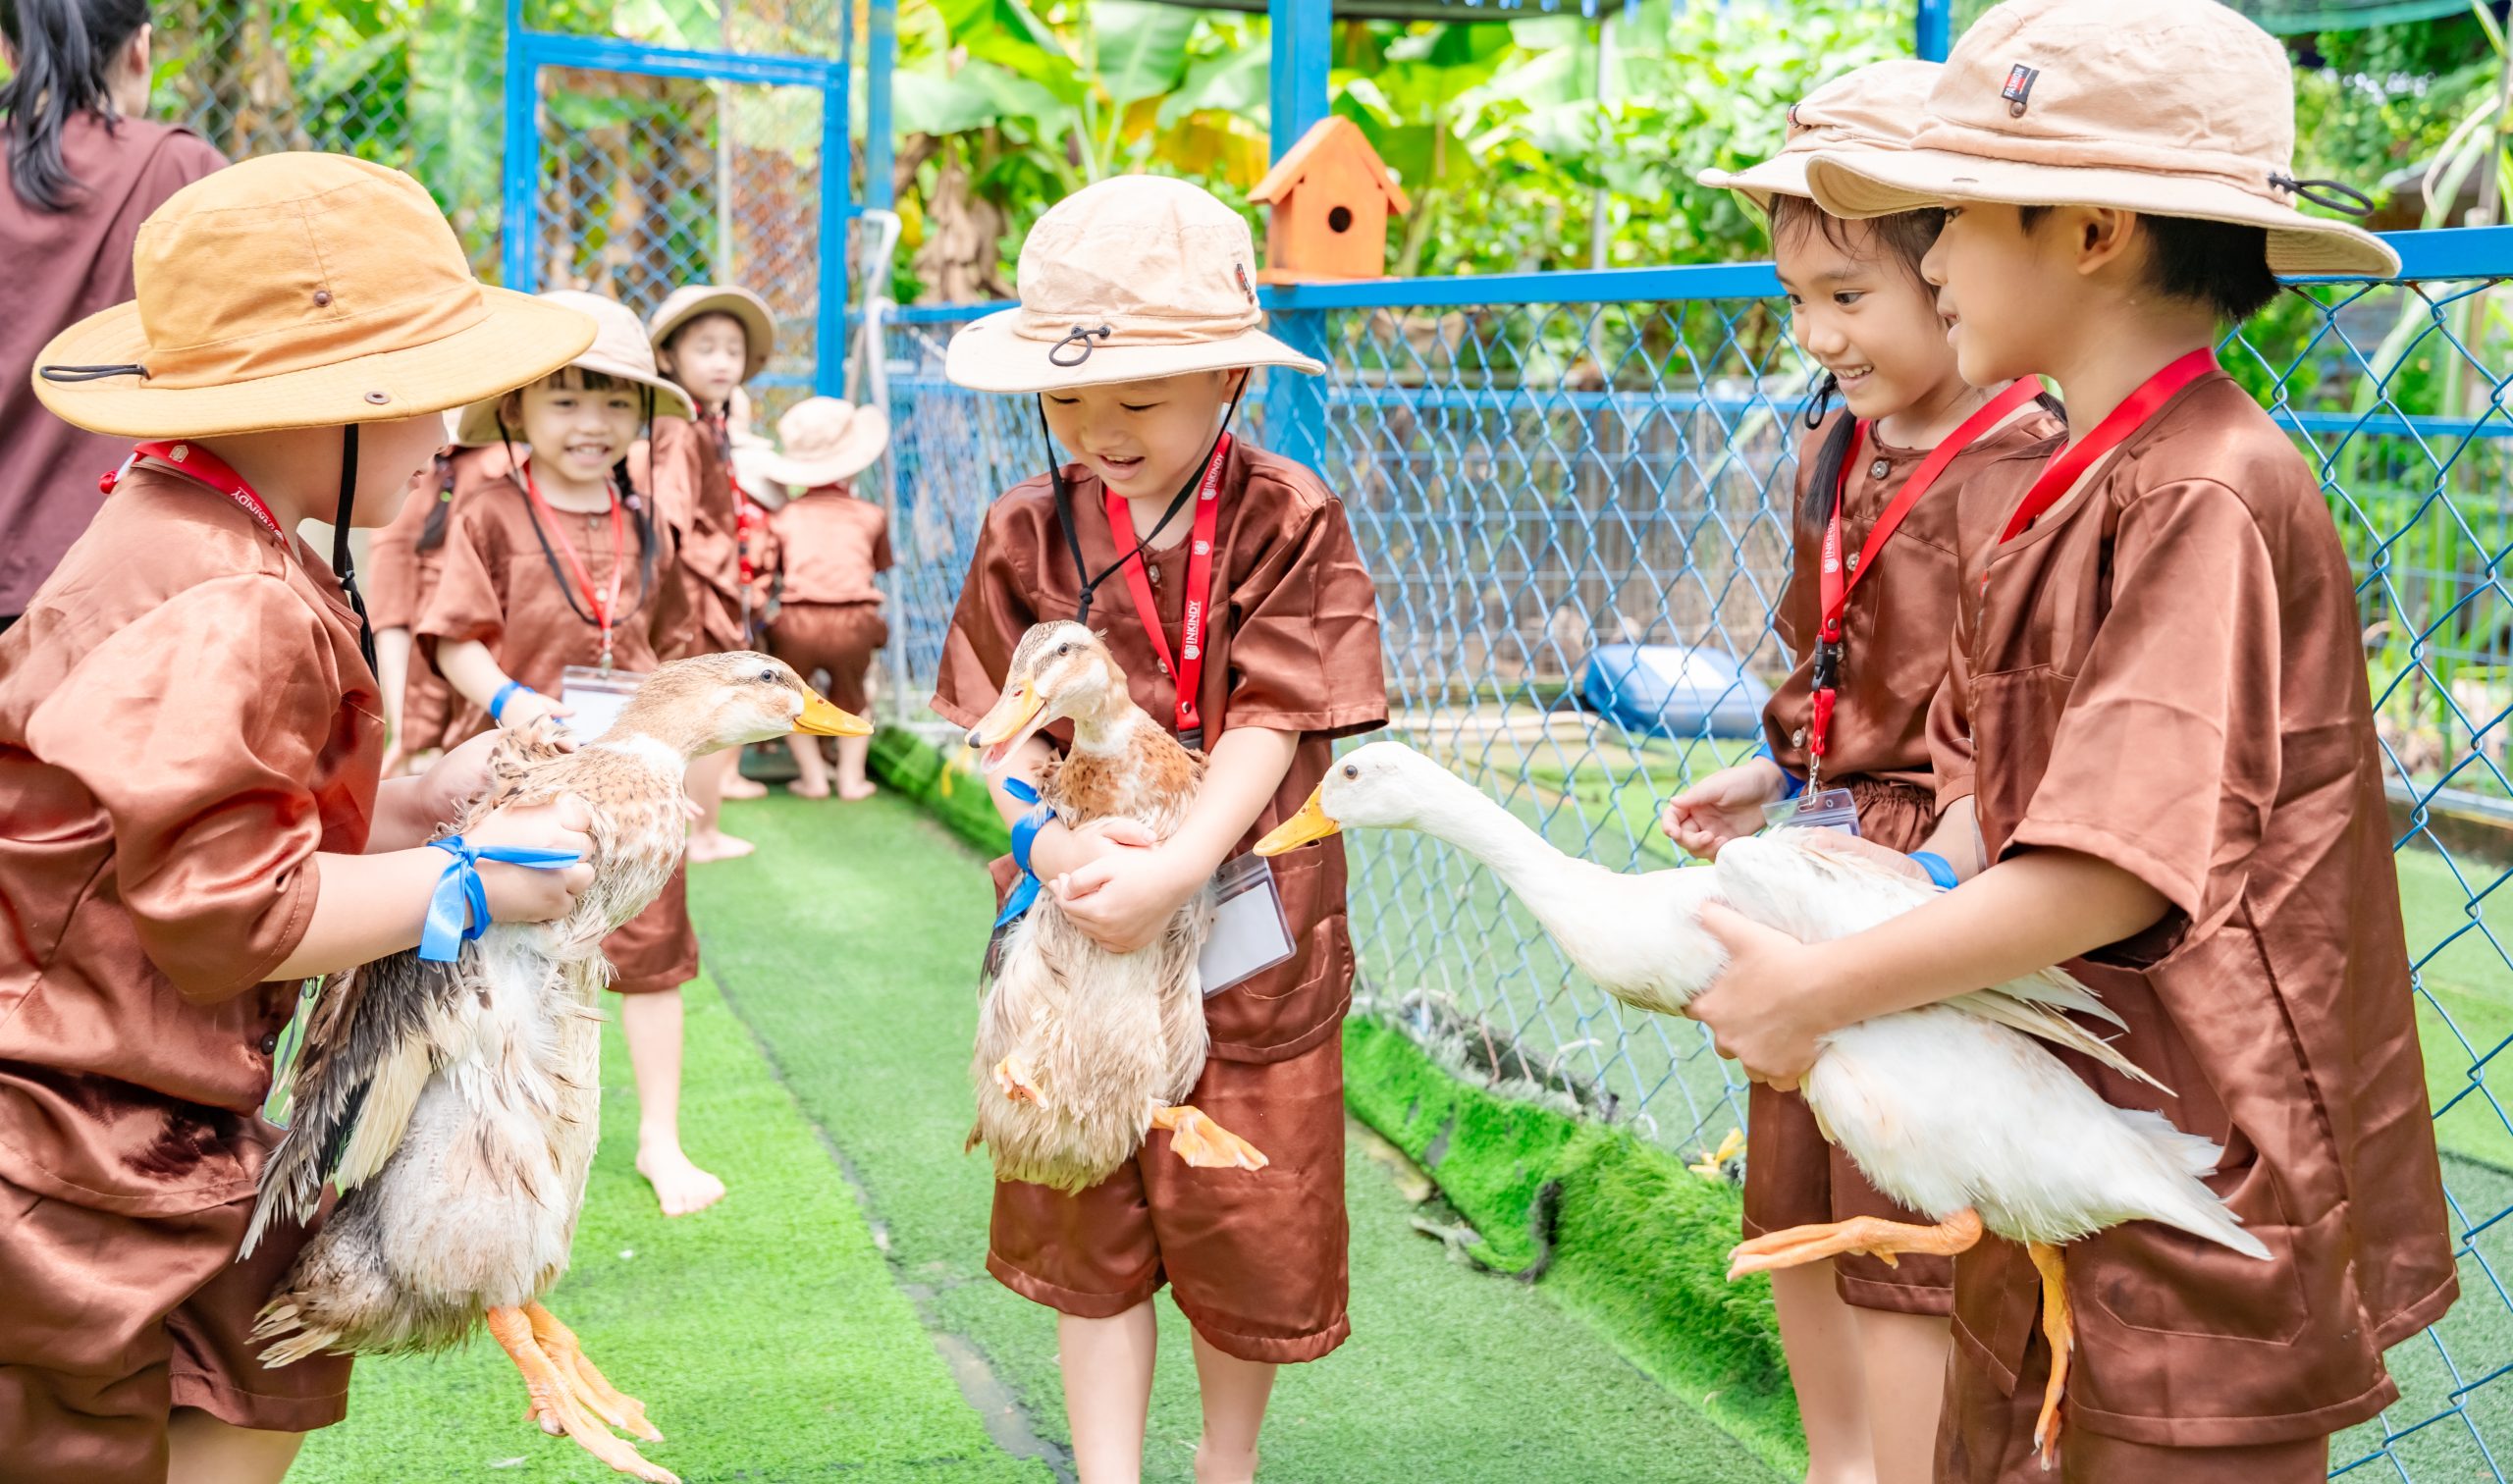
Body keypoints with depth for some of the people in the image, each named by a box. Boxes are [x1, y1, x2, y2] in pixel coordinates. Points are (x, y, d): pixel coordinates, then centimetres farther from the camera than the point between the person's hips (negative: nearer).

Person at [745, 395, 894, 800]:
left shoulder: (783, 516, 9)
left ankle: (813, 777, 21)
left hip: (796, 622, -1)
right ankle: (851, 777, 23)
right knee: (852, 696, 25)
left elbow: (771, 572, 9)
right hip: (854, 622, 1)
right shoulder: (871, 515, 10)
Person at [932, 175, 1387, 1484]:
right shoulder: (1030, 531, -2)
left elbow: (1269, 724, -15)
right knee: (1087, 1228, 10)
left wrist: (1175, 870, -27)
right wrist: (1048, 839, -21)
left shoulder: (1288, 522, -10)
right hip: (1078, 934, 2)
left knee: (1248, 1222, 11)